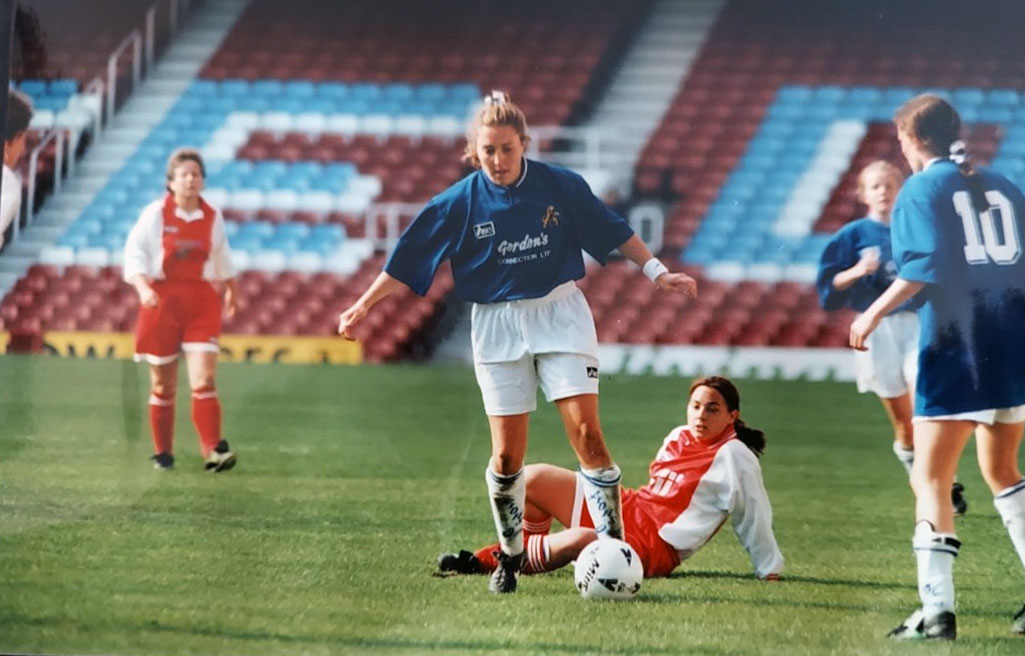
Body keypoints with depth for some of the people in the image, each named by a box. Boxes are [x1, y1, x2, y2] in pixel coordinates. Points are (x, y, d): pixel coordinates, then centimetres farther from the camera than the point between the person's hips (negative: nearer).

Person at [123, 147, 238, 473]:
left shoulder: (213, 217, 4)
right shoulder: (155, 214, -6)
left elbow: (222, 257, 21)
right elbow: (134, 255, -9)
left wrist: (230, 289, 31)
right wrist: (143, 288, -24)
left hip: (201, 302, 1)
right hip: (162, 301, -1)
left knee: (204, 380, -13)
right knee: (163, 386, 6)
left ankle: (213, 451, -18)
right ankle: (163, 454, 19)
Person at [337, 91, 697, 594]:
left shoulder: (560, 186, -6)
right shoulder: (459, 202, -7)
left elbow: (613, 232, 6)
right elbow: (406, 262, -2)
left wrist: (657, 272, 5)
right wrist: (362, 306, -7)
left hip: (559, 316, 0)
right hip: (497, 326, 0)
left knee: (586, 433, -12)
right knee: (507, 455, 0)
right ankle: (510, 555, 21)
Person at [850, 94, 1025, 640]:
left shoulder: (921, 190, -3)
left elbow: (924, 266, -16)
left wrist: (874, 314, -8)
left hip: (956, 351, -6)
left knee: (930, 480, -4)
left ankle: (937, 609, -15)